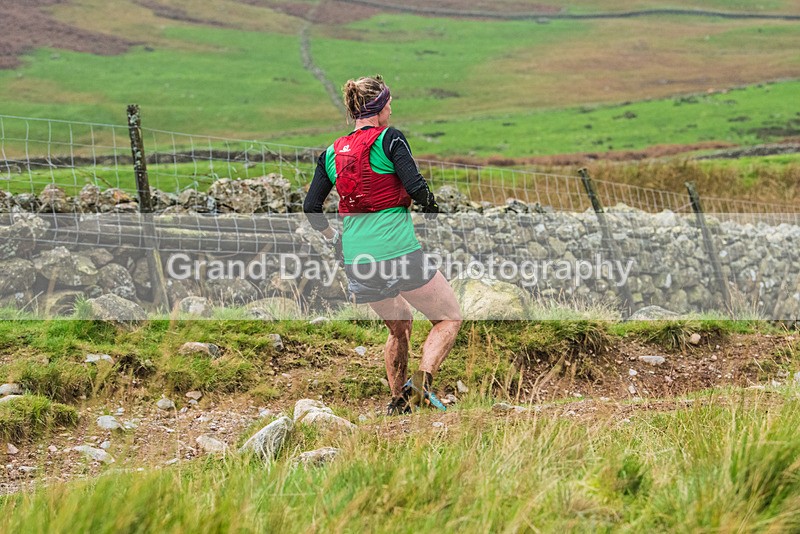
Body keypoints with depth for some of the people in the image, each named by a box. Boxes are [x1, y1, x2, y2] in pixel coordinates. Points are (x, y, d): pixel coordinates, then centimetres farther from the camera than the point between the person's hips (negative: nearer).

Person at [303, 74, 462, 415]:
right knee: (449, 319, 8)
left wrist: (334, 239, 26)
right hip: (399, 254, -6)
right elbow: (416, 187, -13)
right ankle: (421, 381, -12)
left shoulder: (332, 153, 10)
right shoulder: (389, 138, -6)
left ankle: (397, 402, 28)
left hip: (357, 260, 6)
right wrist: (431, 208, 7)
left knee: (400, 327, 27)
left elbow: (311, 208, 11)